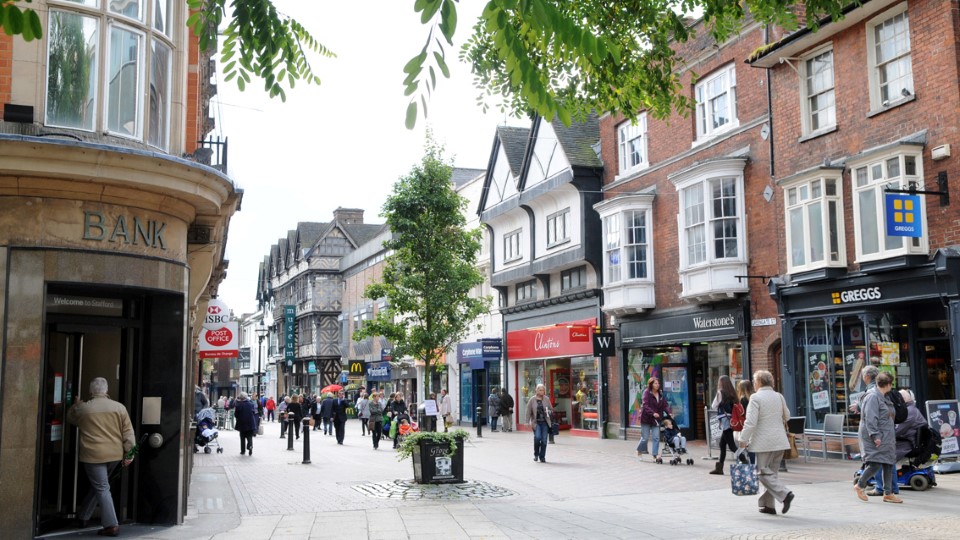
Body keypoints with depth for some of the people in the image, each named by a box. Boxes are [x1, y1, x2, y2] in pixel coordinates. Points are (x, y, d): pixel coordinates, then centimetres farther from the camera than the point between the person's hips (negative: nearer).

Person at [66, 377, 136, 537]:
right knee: (98, 485, 21)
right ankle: (84, 517, 32)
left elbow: (70, 418, 21)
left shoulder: (82, 408, -2)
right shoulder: (119, 407, 2)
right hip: (115, 455, 3)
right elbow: (128, 432, 0)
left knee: (102, 489, -1)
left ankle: (111, 525, -7)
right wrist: (129, 453, 4)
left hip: (93, 455, -3)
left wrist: (76, 405, 39)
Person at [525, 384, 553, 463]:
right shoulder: (532, 399, 0)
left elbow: (551, 409, 14)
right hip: (536, 422, -2)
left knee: (544, 440, 0)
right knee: (537, 437, -16)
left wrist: (548, 411, -9)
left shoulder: (546, 399, 6)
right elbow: (528, 411, 1)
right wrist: (528, 421, -5)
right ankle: (536, 454, 9)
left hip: (545, 422, 2)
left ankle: (542, 457, 12)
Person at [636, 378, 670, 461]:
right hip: (646, 419, -5)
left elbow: (665, 405, 3)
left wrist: (669, 413, -15)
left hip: (656, 419, 5)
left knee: (656, 437, -2)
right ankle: (639, 451, 27)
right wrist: (653, 413, -32)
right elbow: (645, 405, -20)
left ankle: (655, 455, 3)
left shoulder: (660, 394, 7)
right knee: (645, 437, 2)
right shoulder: (647, 393, -11)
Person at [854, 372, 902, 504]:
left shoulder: (884, 397, 17)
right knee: (875, 464, -13)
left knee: (889, 464, 8)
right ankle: (859, 486, 6)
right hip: (876, 438, -10)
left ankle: (888, 493, 13)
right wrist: (875, 436, -24)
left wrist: (893, 433, 25)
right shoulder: (873, 397, -16)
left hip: (886, 437, 10)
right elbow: (870, 418, -21)